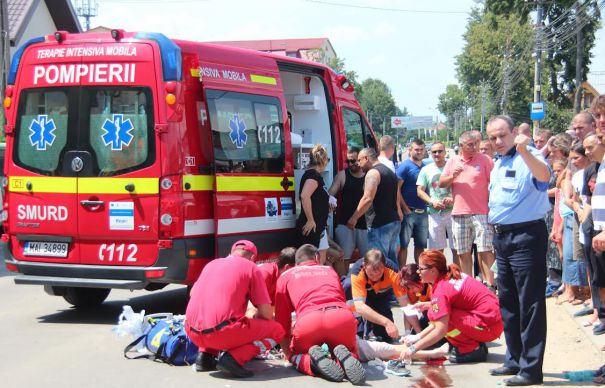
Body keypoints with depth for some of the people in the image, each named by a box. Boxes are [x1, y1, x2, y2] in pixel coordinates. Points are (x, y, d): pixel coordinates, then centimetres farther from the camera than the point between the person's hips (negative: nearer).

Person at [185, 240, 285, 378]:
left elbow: (193, 293, 37)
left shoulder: (211, 264, 22)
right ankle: (234, 358, -10)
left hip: (192, 333, 7)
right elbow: (267, 314, 2)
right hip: (222, 333, -7)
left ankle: (205, 355, 14)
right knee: (276, 330, 10)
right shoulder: (251, 267, 7)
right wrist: (252, 322, 26)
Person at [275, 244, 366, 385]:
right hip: (344, 317, 1)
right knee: (351, 352, 29)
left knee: (296, 355, 27)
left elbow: (282, 323, 29)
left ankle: (314, 361, -7)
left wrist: (288, 354, 45)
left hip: (309, 319, -1)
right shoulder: (330, 270, 36)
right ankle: (345, 357, -6)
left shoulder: (286, 276, 29)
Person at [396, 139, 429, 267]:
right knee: (403, 244, -4)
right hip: (408, 212, -6)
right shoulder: (405, 166, -5)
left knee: (421, 245, 11)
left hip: (423, 212, 6)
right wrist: (405, 209, -16)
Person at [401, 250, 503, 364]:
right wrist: (419, 336, 11)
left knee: (435, 315, -13)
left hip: (487, 327, -9)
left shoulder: (441, 290, -16)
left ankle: (473, 349, -6)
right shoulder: (452, 276, 10)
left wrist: (414, 348, -13)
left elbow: (440, 331, -20)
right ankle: (476, 344, 13)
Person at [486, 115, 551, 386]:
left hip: (526, 236, -9)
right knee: (507, 302, 16)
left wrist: (524, 150, -49)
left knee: (530, 303, -6)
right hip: (503, 236, 9)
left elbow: (544, 175, -34)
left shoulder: (528, 157, -12)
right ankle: (514, 360, 27)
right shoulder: (498, 164, 15)